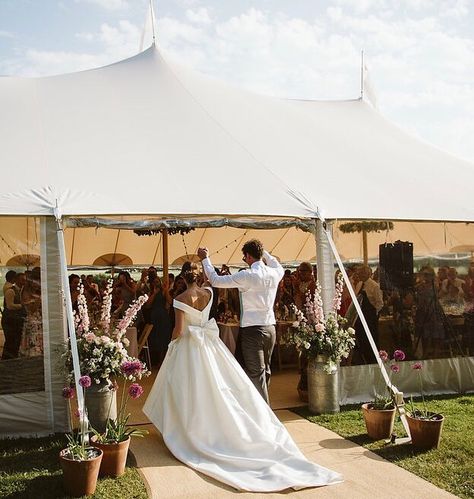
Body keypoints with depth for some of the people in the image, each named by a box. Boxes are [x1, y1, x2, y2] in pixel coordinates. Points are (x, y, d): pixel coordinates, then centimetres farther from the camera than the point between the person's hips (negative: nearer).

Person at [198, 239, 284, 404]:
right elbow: (280, 268, 30)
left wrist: (205, 259, 2)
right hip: (270, 328, 7)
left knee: (256, 373, 0)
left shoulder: (247, 276, -15)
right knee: (265, 370, 18)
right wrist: (264, 252, 33)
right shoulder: (274, 273, 3)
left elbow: (215, 280, -10)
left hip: (252, 329, -7)